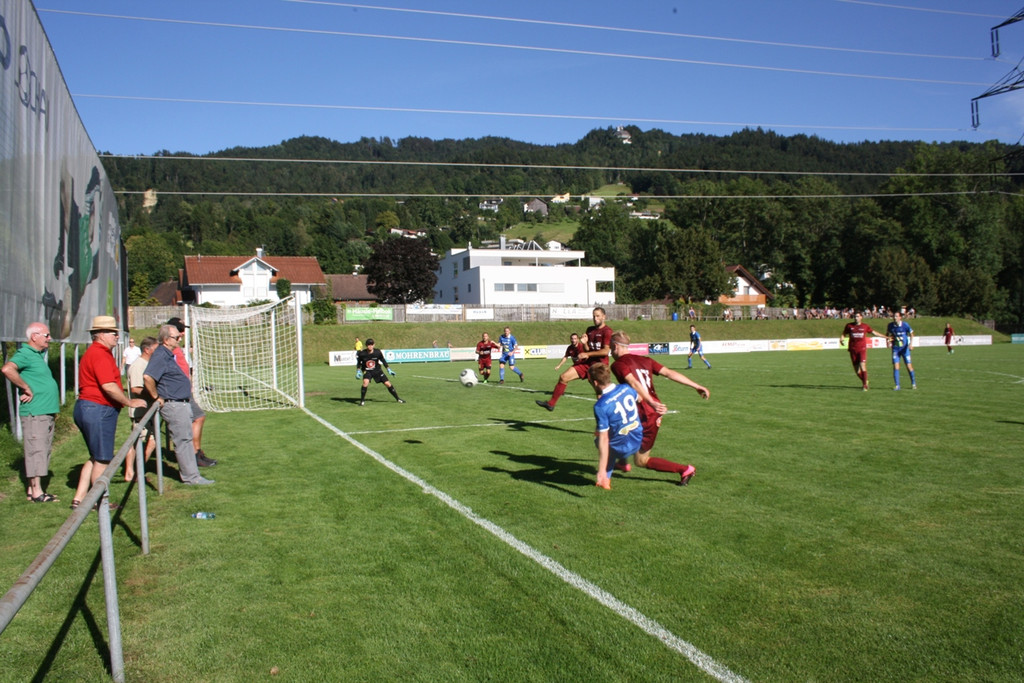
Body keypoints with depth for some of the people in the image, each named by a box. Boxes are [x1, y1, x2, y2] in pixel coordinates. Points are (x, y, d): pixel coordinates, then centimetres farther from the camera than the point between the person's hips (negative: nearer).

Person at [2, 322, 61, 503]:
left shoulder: (39, 355, 19)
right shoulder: (24, 354, -10)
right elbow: (7, 369, -30)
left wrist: (54, 409, 16)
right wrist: (27, 388, -22)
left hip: (47, 413, 10)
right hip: (35, 413, -10)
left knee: (41, 451, 12)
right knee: (36, 451, -7)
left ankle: (31, 490, 19)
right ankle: (36, 492, -3)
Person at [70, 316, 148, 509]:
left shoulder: (101, 352, 19)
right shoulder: (99, 354, -15)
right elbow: (108, 386, -23)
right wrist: (130, 403, -13)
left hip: (88, 408, 11)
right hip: (97, 410, -11)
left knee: (96, 457, 17)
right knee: (102, 459, -1)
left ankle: (79, 498, 20)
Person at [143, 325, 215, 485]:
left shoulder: (167, 355, 15)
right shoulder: (160, 355, -17)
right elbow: (147, 377, -30)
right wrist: (156, 397, -20)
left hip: (182, 404, 10)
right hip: (173, 405, -10)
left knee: (186, 439, 15)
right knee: (183, 441, -4)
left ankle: (189, 473, 22)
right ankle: (190, 476, 1)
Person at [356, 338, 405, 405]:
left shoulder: (378, 352, -15)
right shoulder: (362, 354, -16)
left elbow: (383, 361, 2)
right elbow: (359, 363, 3)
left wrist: (389, 370, 1)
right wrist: (358, 371, -8)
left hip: (377, 370, 1)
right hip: (367, 371, -1)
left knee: (388, 384, -6)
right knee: (365, 382, -31)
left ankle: (398, 399, 11)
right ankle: (362, 400, -15)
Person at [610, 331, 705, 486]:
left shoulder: (617, 365, -7)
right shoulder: (644, 360, 12)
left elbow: (634, 383, -23)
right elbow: (669, 372, 5)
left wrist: (652, 403, -35)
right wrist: (696, 386, 3)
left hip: (646, 417, -8)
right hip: (655, 412, 8)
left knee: (641, 461, 5)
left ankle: (685, 470, 2)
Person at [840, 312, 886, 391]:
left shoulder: (865, 326, 5)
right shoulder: (849, 325, 5)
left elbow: (874, 333, 17)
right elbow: (843, 334, 13)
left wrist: (885, 337, 19)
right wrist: (841, 339, -8)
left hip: (862, 349, -2)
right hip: (853, 349, 2)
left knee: (862, 365, -18)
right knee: (856, 369, 4)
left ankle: (865, 385, -9)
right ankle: (864, 381, 30)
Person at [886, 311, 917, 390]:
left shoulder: (905, 324, -10)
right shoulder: (890, 325, -4)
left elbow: (911, 334, 0)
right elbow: (887, 334, 13)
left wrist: (911, 343, -13)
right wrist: (888, 342, -4)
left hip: (905, 348, -1)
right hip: (895, 349, 1)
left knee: (909, 366, 1)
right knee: (895, 366, -7)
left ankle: (913, 383, 21)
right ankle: (897, 385, -2)